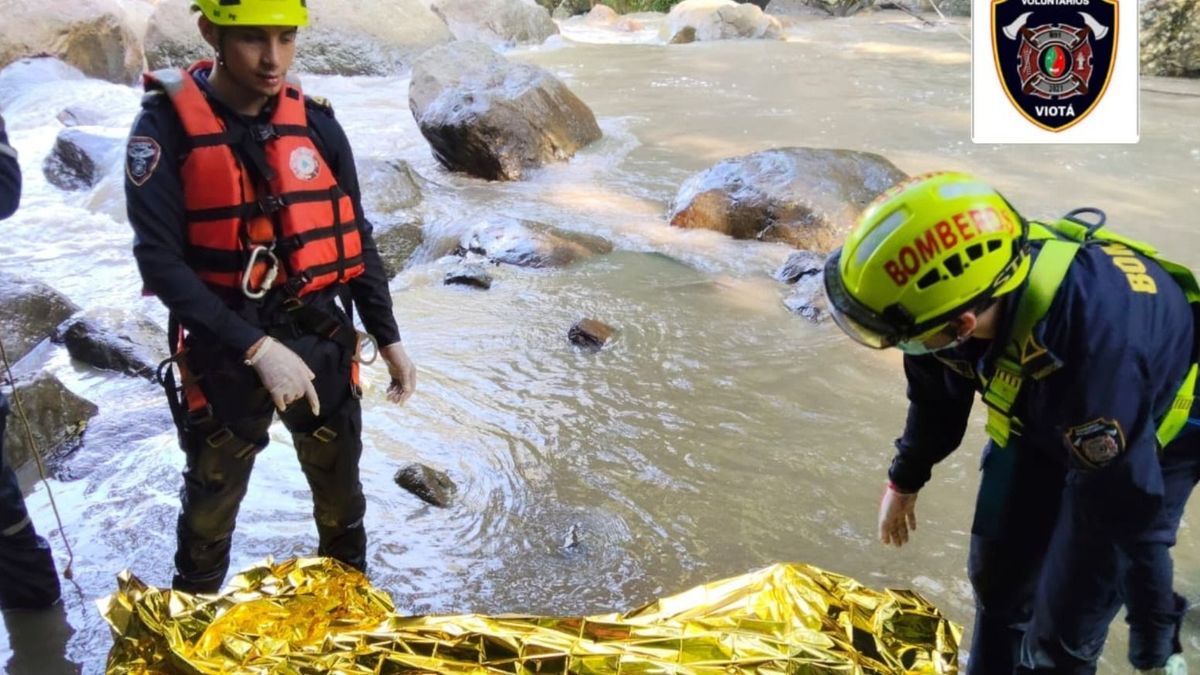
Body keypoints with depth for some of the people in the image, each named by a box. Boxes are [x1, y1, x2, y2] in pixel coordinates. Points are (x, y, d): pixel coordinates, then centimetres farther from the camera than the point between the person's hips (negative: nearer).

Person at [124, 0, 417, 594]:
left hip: (321, 340, 3)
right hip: (225, 351, -2)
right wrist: (255, 346, -25)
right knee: (211, 503, 17)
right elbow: (160, 259, -18)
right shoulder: (166, 124, -13)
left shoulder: (315, 123, -2)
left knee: (340, 490, 19)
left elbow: (356, 241, 6)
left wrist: (388, 339, 6)